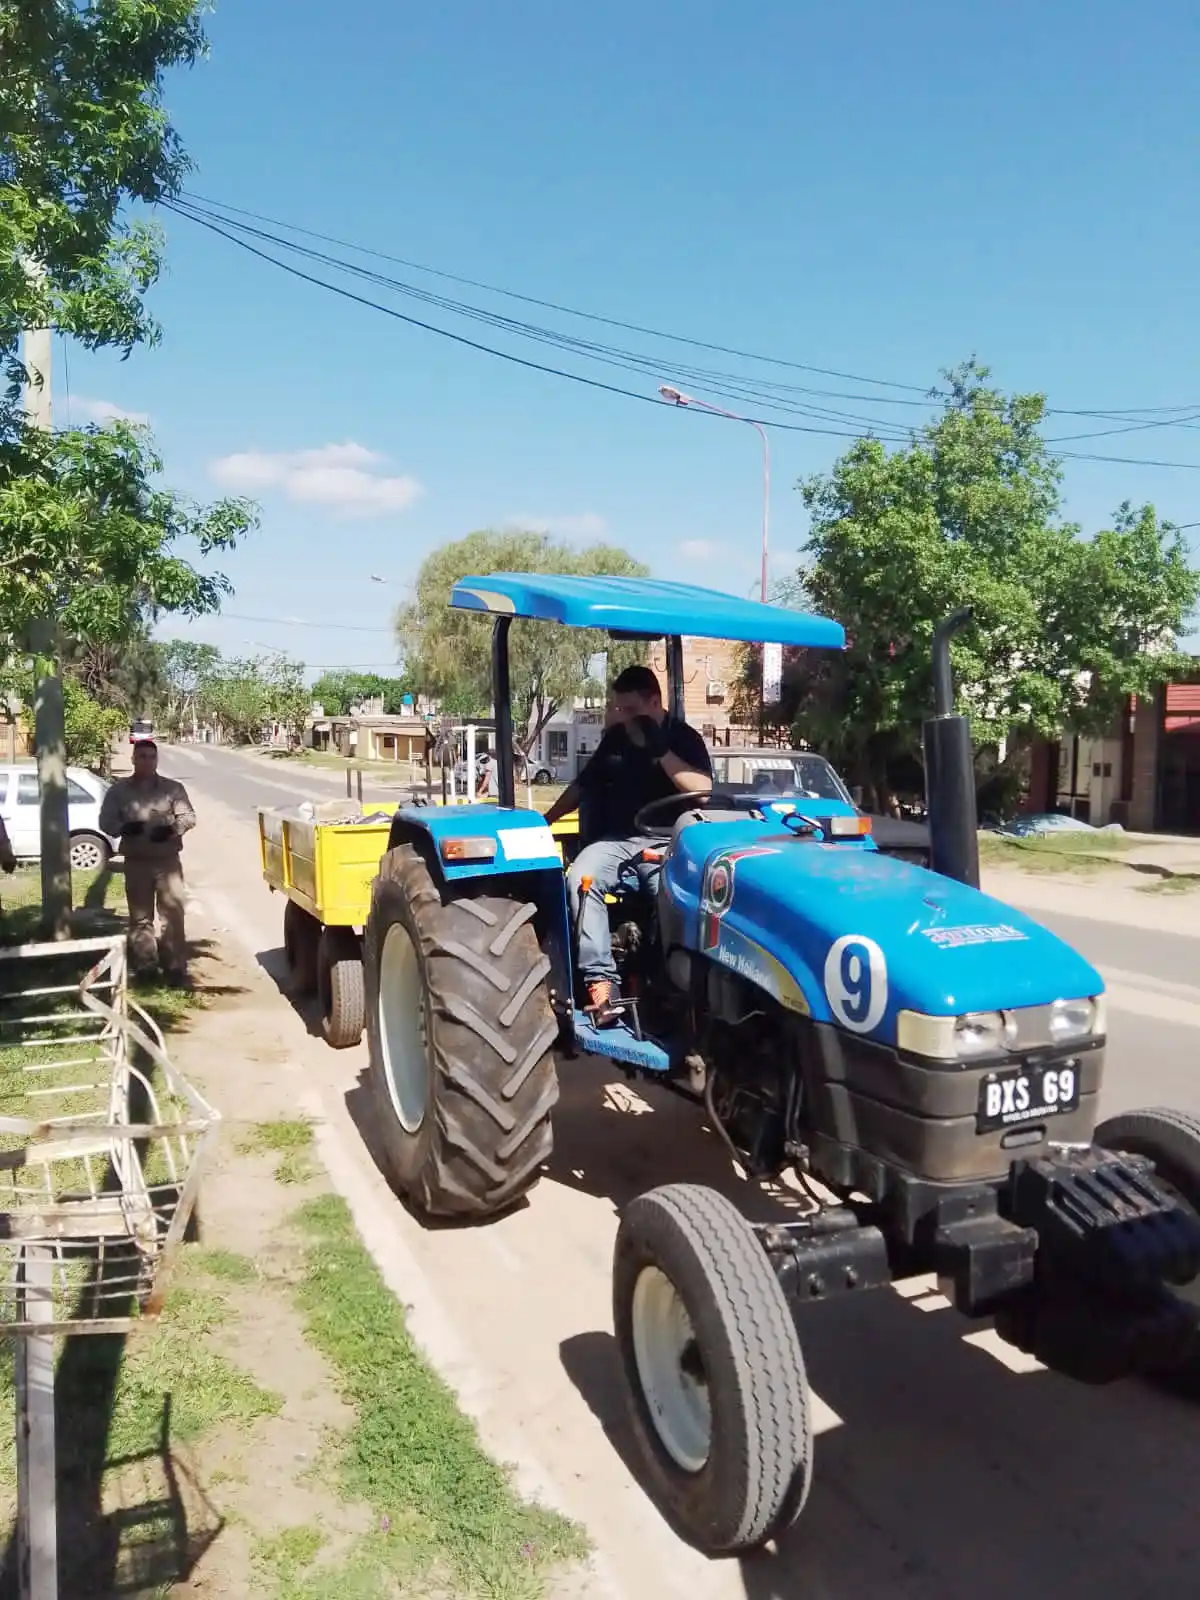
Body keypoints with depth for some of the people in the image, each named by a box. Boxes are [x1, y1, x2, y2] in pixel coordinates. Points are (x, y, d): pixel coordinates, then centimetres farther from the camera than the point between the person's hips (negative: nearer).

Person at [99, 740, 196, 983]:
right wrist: (123, 828, -17)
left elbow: (189, 816, 0)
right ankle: (144, 968, 14)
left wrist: (171, 828, -21)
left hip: (167, 860, -1)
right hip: (136, 862, 1)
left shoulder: (173, 788, 5)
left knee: (173, 914, -4)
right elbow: (106, 821, 5)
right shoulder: (119, 790, 7)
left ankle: (175, 967, -1)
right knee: (140, 916, 7)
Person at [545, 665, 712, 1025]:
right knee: (580, 878, -29)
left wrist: (661, 751, -16)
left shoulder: (684, 738, 5)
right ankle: (600, 979, -33)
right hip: (616, 840, 4)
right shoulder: (615, 738, 16)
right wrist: (545, 820, 23)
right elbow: (582, 785, 26)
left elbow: (701, 790, -11)